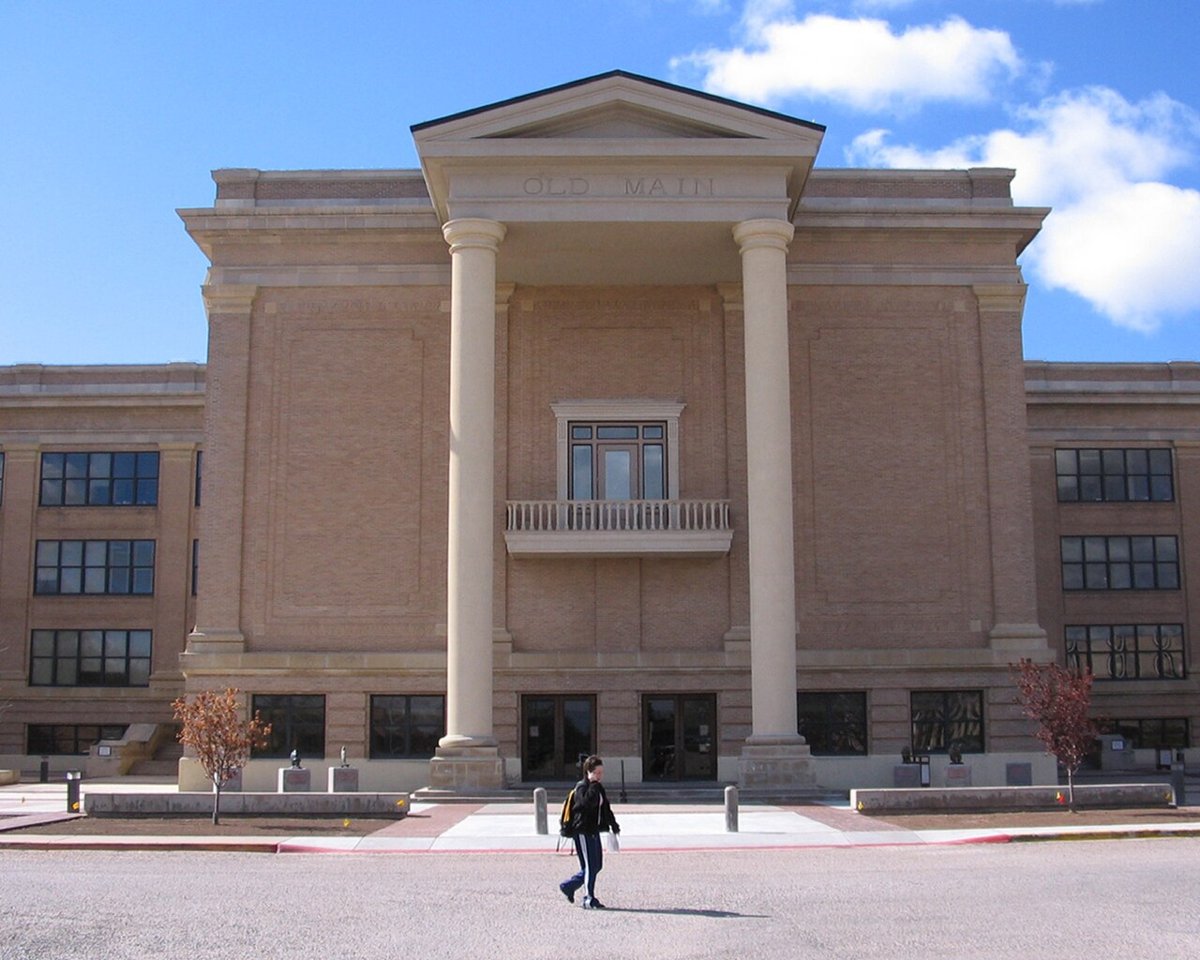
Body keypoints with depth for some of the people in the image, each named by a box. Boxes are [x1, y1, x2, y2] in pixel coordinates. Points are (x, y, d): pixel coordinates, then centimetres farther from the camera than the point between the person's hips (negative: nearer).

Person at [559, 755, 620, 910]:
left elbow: (606, 807, 24)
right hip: (583, 832, -9)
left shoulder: (599, 788, 16)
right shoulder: (581, 787, -12)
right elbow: (589, 801, -32)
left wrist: (613, 824, 20)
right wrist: (593, 784, -25)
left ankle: (568, 885, 25)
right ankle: (589, 900, 1)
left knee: (597, 865, 11)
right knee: (590, 866, -7)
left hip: (594, 831, 9)